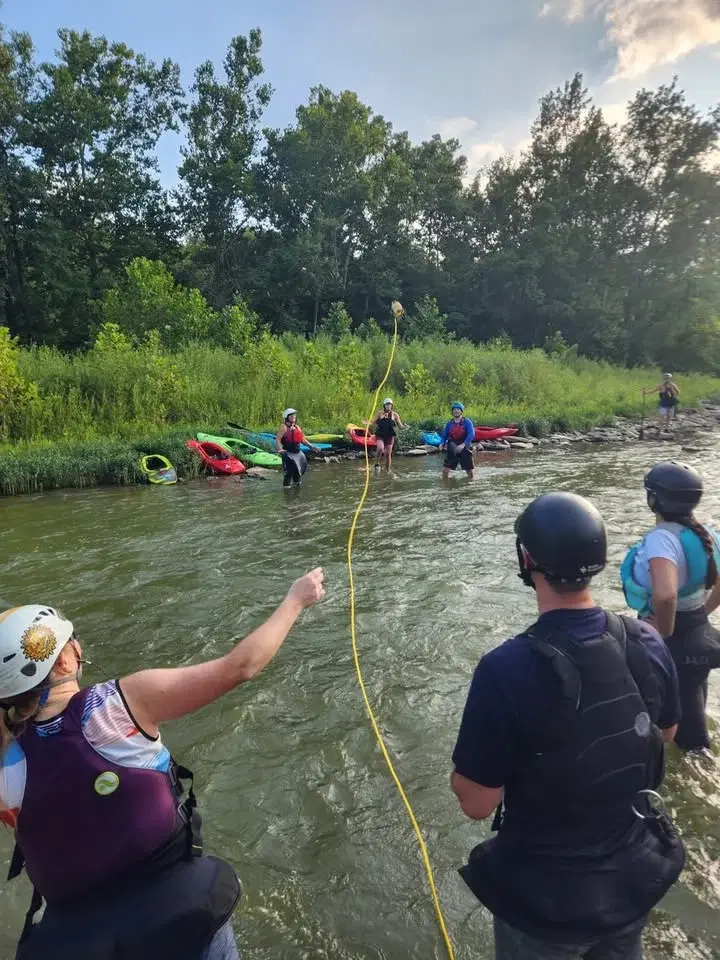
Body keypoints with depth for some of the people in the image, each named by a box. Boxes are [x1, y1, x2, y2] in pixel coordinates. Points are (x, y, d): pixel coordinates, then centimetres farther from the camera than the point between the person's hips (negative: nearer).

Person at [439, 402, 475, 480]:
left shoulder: (467, 422, -5)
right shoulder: (449, 423, 5)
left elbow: (471, 434, -18)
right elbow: (444, 436, 7)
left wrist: (463, 444, -31)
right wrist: (442, 443, -15)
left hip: (465, 449, -2)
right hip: (452, 451, 2)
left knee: (470, 473, 3)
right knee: (445, 469, -5)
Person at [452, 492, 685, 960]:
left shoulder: (507, 668, -33)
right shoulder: (648, 643, -17)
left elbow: (477, 803, -22)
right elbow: (665, 734, 3)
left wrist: (465, 769, -4)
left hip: (546, 895, -4)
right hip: (638, 875, 4)